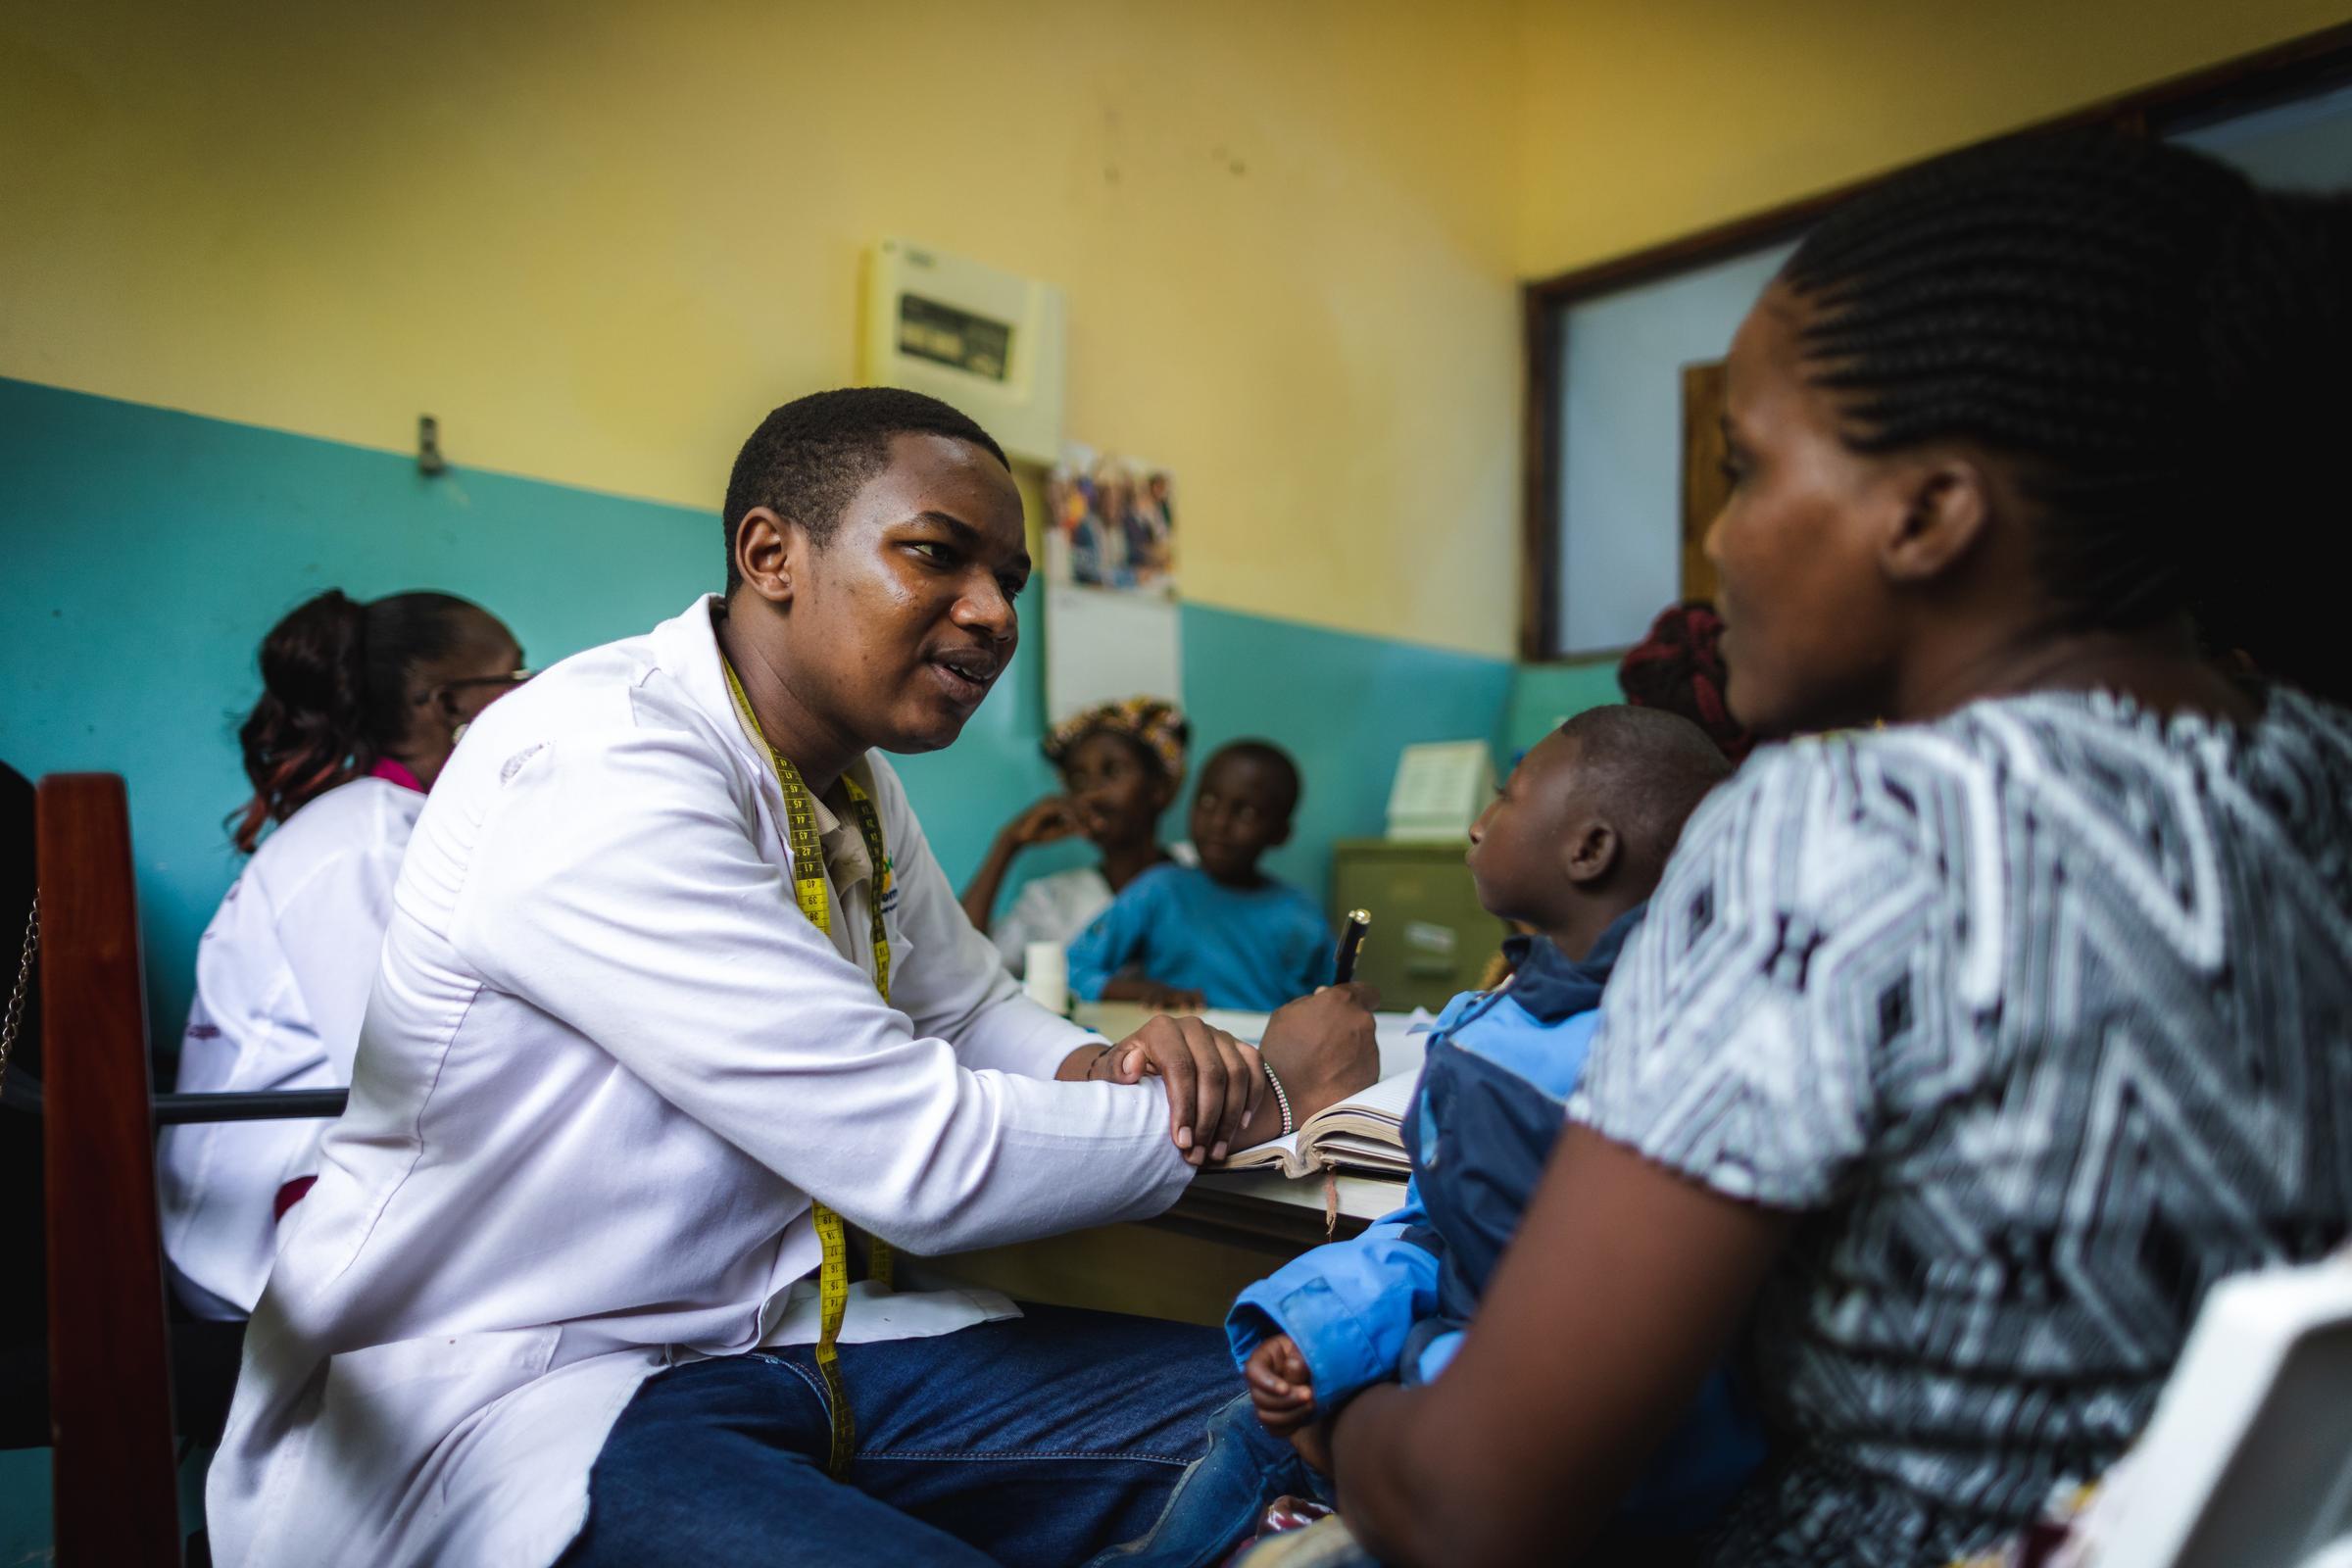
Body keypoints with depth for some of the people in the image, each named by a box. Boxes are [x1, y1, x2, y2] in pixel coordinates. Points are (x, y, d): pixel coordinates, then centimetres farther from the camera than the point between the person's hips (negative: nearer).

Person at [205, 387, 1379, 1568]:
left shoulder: (850, 781, 5)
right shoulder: (600, 773, -23)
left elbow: (972, 1010, 19)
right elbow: (925, 1160, -25)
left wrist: (1103, 1066, -6)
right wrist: (1260, 1096, -11)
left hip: (789, 1334, 8)